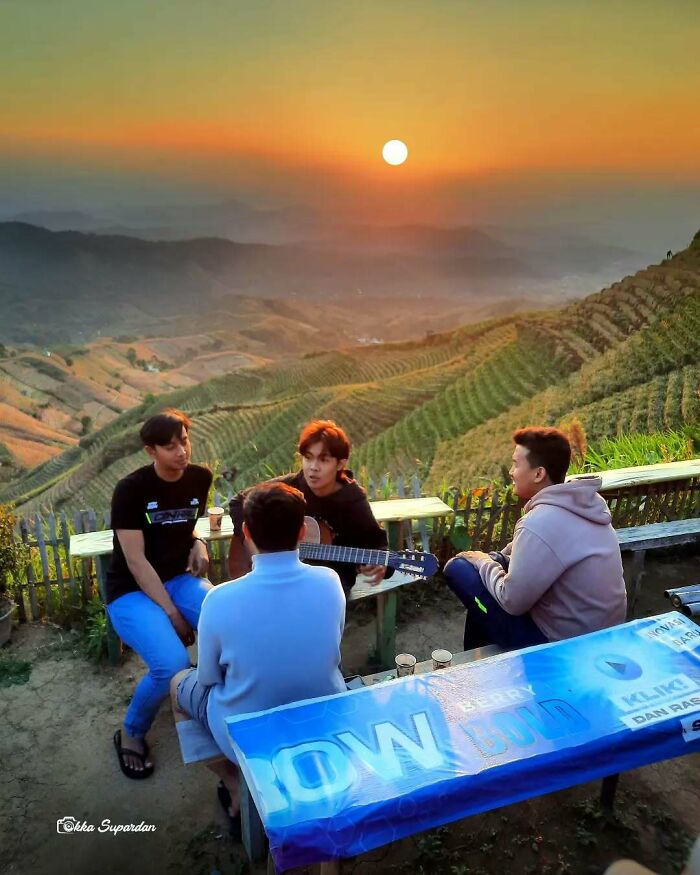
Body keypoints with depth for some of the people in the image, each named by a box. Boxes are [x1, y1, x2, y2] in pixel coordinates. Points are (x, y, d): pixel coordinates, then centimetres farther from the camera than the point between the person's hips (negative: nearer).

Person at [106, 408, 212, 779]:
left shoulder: (200, 477, -2)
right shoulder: (130, 489, -18)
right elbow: (135, 560, -18)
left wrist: (197, 544, -5)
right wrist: (172, 613, -20)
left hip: (180, 578, 5)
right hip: (132, 590, -5)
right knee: (172, 665, -27)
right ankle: (131, 733, 5)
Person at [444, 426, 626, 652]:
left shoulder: (540, 524, -28)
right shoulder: (584, 501, 0)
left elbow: (513, 602, -20)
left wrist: (484, 564, -4)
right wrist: (490, 560, 5)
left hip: (563, 644, -9)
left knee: (458, 568, -6)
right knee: (497, 561, 21)